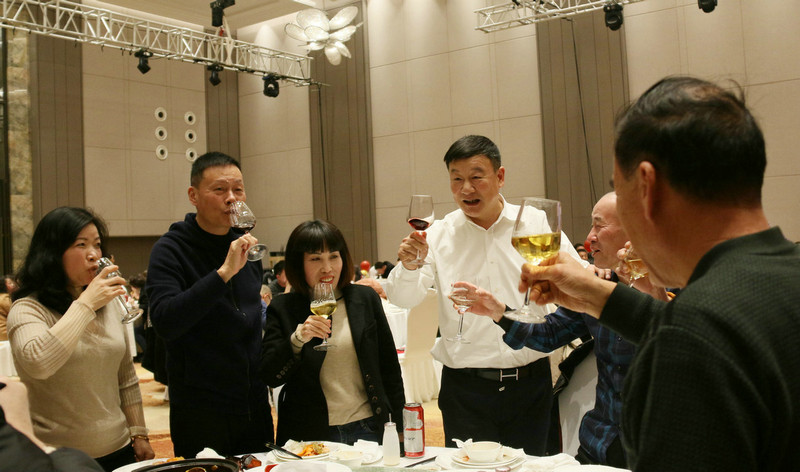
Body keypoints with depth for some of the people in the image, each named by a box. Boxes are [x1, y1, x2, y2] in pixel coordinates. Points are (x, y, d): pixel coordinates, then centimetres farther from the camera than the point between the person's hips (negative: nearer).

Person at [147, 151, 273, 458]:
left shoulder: (246, 246, 8)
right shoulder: (171, 250, -12)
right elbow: (165, 323, -28)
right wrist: (224, 272, -33)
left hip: (254, 406, 6)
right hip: (201, 412, -6)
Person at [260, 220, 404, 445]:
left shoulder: (365, 298, 4)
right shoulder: (282, 309, -1)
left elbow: (389, 366, 9)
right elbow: (270, 376, -8)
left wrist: (400, 427, 7)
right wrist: (297, 339, -24)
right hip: (310, 434, -1)